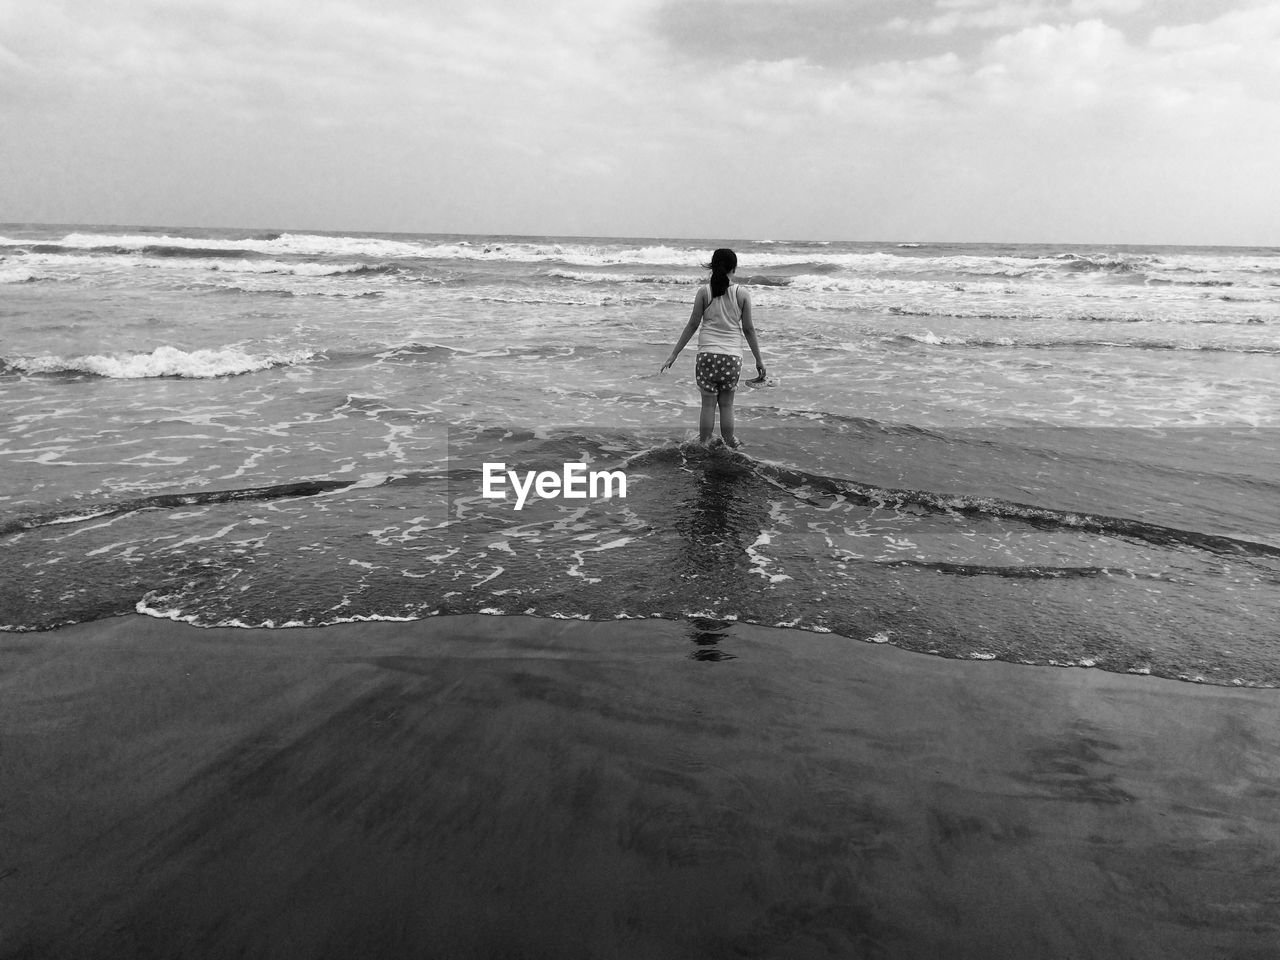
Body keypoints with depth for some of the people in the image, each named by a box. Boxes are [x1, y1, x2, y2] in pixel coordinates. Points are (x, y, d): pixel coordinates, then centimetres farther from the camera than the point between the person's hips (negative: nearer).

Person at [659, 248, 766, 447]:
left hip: (707, 354, 0)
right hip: (732, 356, 1)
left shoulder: (704, 292, -1)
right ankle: (729, 444, 17)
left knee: (708, 404, 6)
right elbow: (748, 329, 4)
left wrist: (674, 354, 8)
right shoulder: (742, 294, 0)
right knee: (726, 404, 11)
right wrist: (758, 359, 13)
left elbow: (692, 325, 1)